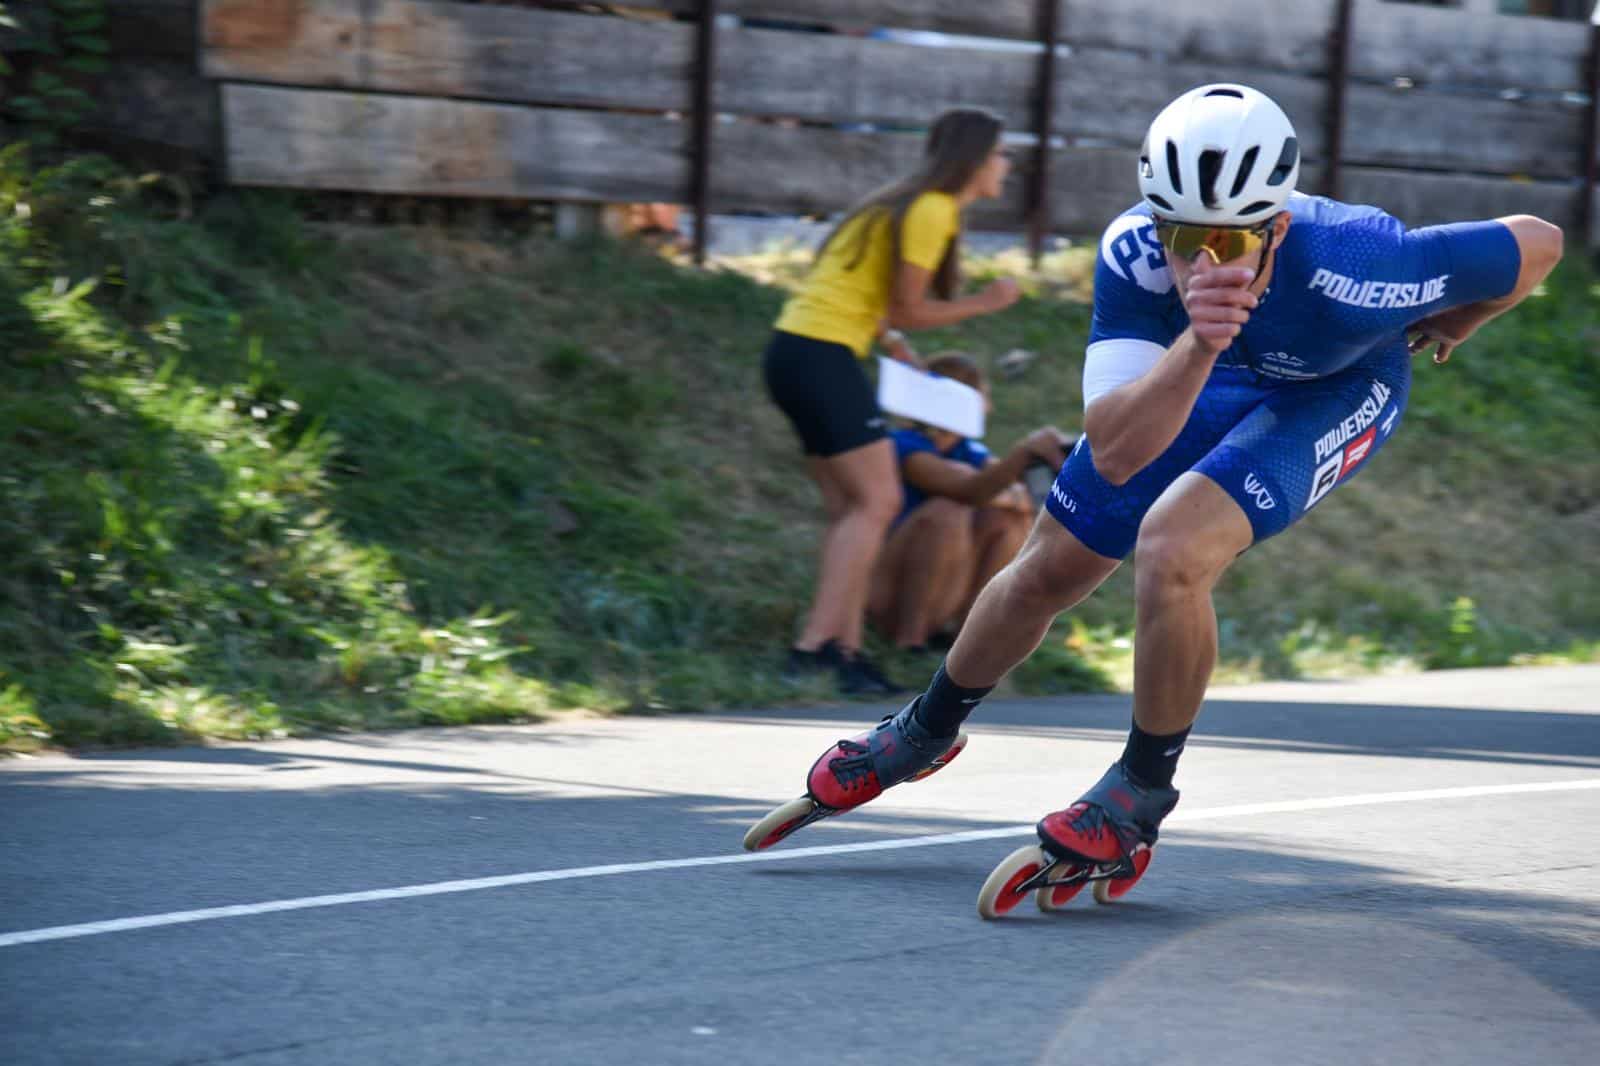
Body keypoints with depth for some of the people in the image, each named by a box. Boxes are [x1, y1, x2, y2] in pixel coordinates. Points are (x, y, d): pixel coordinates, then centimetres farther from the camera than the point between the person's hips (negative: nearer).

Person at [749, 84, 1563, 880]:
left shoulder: (1349, 271, -44)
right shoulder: (1133, 256, -36)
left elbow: (1537, 244, -29)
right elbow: (1114, 453, -41)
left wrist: (1434, 334, -9)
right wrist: (1199, 345, -58)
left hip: (1333, 389, -3)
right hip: (1195, 374, 3)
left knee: (1173, 548, -27)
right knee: (1050, 570, 12)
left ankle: (1140, 798, -5)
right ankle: (926, 732, 41)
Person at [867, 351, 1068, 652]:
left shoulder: (969, 453, 6)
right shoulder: (904, 447, -19)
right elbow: (971, 491, -35)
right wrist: (1028, 449, -47)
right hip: (887, 594, -7)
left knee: (1009, 516, -6)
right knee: (948, 512, -30)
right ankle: (910, 639, -25)